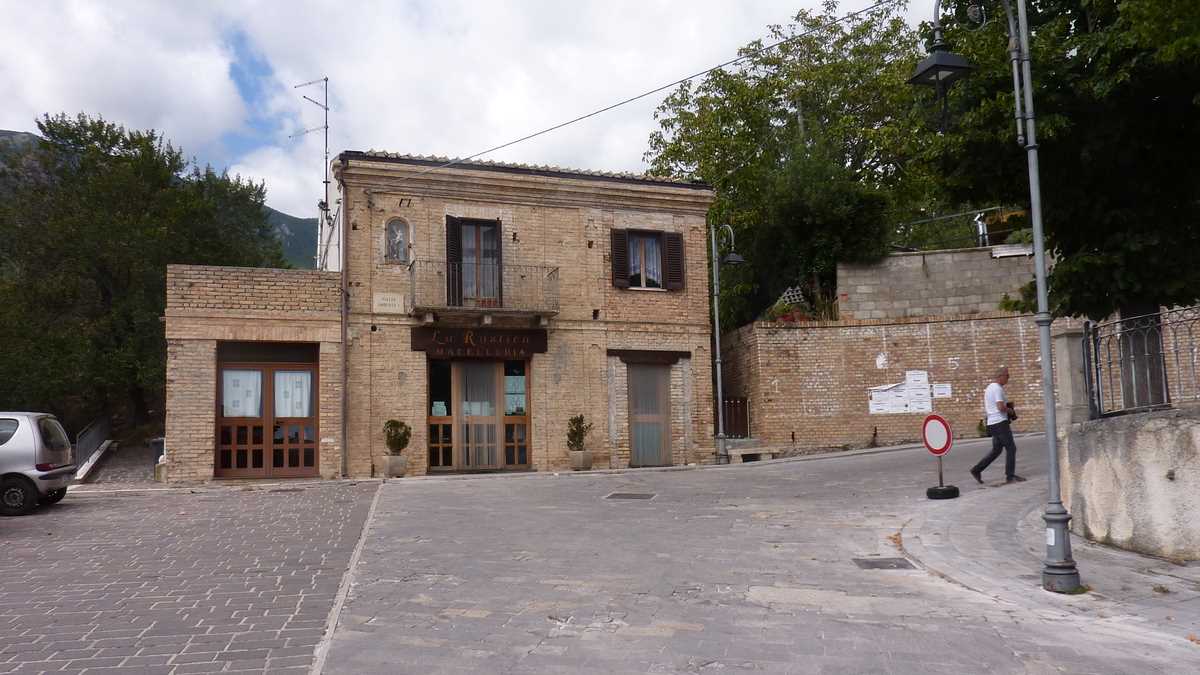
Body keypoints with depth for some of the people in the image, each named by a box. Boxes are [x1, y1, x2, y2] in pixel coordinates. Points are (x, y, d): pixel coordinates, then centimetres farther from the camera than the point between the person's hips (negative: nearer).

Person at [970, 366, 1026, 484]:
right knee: (1011, 448, -3)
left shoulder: (989, 388, 17)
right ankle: (1010, 476, 0)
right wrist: (1011, 411, -4)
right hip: (1000, 422, -10)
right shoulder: (998, 389, -13)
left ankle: (977, 470, 9)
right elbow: (1001, 407, -23)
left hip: (992, 423, 10)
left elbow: (986, 409, 24)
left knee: (996, 450, 13)